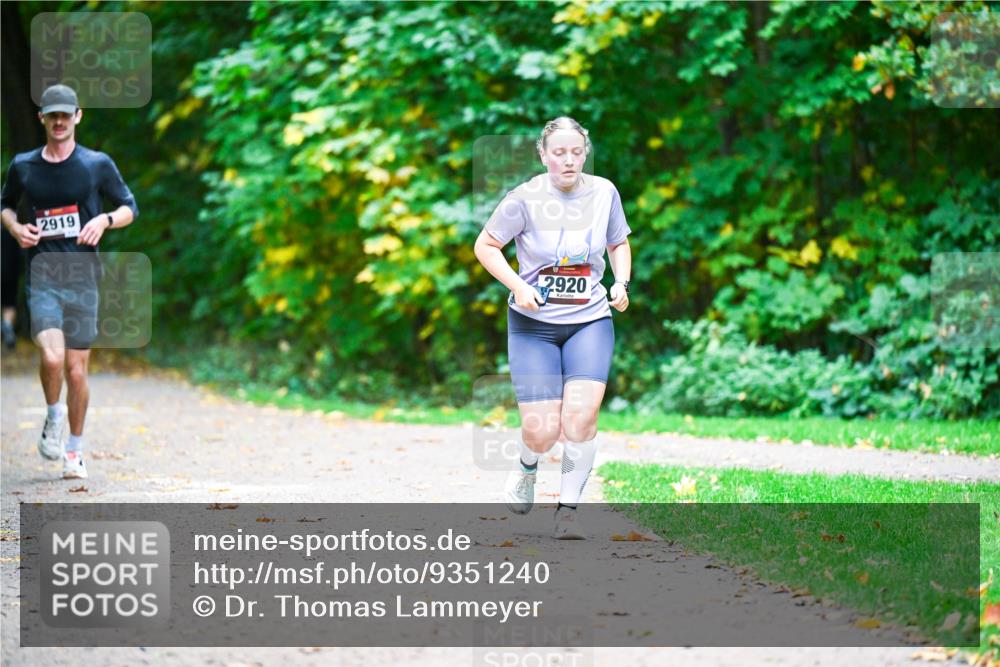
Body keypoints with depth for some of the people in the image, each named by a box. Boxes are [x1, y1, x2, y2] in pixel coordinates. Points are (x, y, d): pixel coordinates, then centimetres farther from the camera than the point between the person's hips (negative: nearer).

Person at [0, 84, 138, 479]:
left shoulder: (97, 164, 4)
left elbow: (130, 207, 12)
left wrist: (105, 220, -9)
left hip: (82, 272, 0)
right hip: (42, 271, 0)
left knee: (76, 370, 3)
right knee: (52, 357, -22)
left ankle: (75, 450, 21)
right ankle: (53, 417, 7)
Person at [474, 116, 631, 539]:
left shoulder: (604, 192, -1)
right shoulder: (525, 198, -11)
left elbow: (619, 244, 16)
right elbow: (485, 245, -1)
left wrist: (621, 284, -3)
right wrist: (518, 286, -15)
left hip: (590, 320, 2)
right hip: (534, 323, -2)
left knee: (581, 416, -18)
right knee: (542, 432, -8)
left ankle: (568, 509, -2)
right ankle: (527, 467, 30)